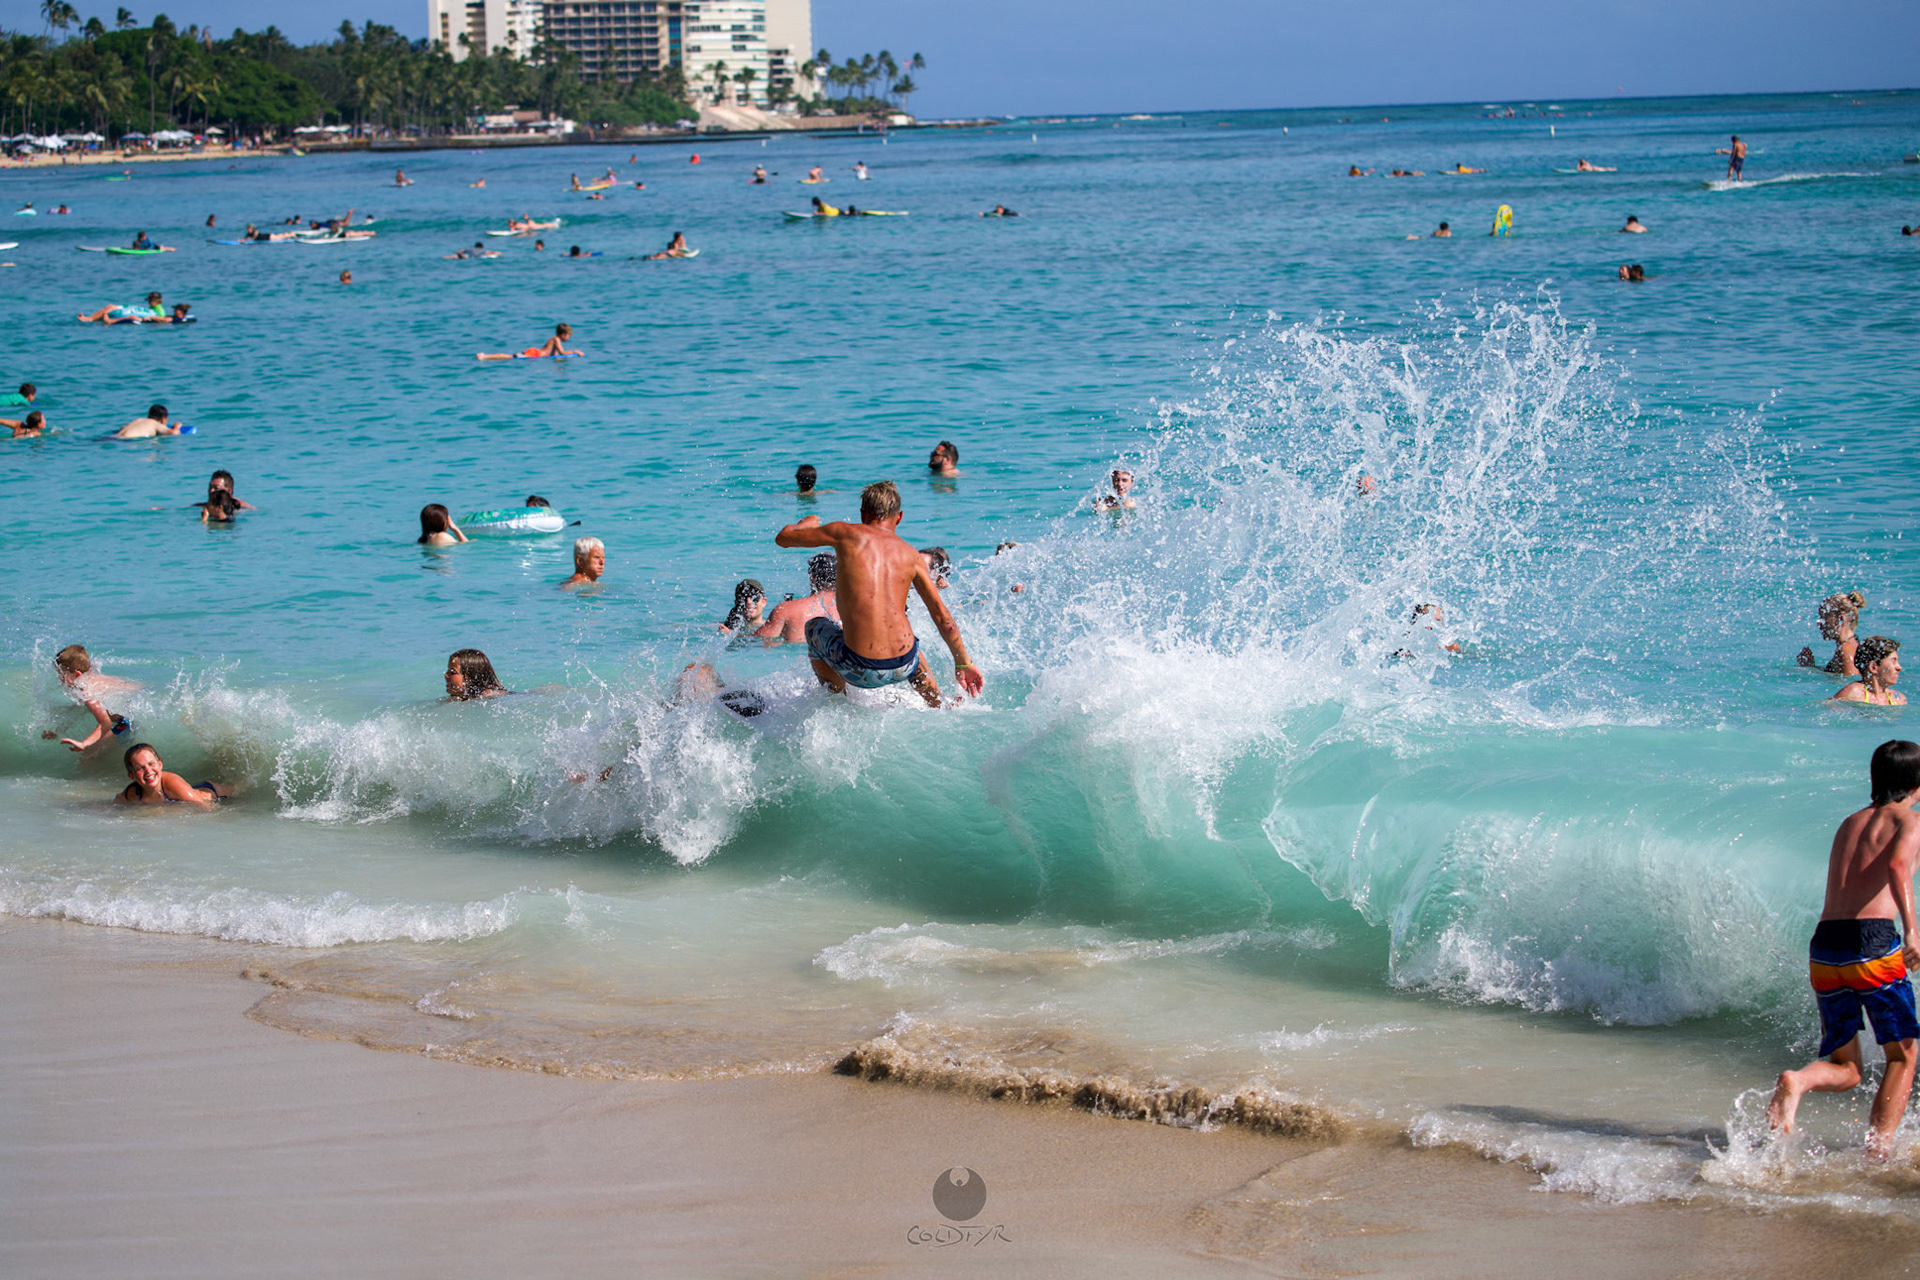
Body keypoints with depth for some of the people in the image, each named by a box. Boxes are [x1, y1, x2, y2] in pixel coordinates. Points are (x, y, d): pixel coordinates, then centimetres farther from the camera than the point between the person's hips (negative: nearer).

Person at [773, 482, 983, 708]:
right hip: (903, 667, 3)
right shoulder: (910, 555, 9)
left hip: (860, 670, -3)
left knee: (815, 629, 30)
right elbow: (942, 616, 11)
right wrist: (963, 663, 22)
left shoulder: (848, 534, 1)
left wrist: (807, 523, 35)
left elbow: (782, 538, 13)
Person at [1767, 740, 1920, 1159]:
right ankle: (1879, 1148, -3)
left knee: (1845, 1070, 13)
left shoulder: (1849, 823, 23)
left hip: (1825, 942, 5)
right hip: (1874, 941, -5)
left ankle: (1797, 1081, -19)